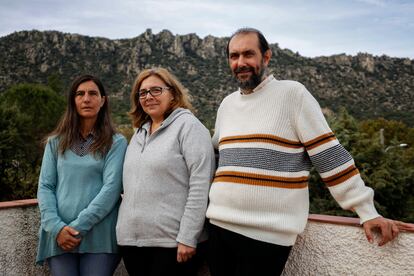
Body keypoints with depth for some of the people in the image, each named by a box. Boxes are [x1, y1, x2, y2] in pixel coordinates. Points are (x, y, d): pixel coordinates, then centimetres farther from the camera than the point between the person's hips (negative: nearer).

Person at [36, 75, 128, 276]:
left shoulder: (116, 143, 3)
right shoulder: (56, 142, 12)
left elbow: (111, 188, -8)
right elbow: (45, 188, 6)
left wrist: (79, 226, -14)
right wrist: (56, 227, -9)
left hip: (99, 236, -2)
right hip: (59, 237, 2)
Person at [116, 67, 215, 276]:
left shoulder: (188, 125, -6)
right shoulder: (139, 133, 15)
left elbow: (200, 186, -15)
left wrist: (187, 238, -18)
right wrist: (125, 231, 14)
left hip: (172, 241, -6)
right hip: (132, 239, 6)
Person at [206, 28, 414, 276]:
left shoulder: (292, 93, -6)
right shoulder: (227, 104, 12)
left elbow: (330, 155, -9)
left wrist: (367, 211, -11)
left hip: (268, 234, -5)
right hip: (220, 225, 6)